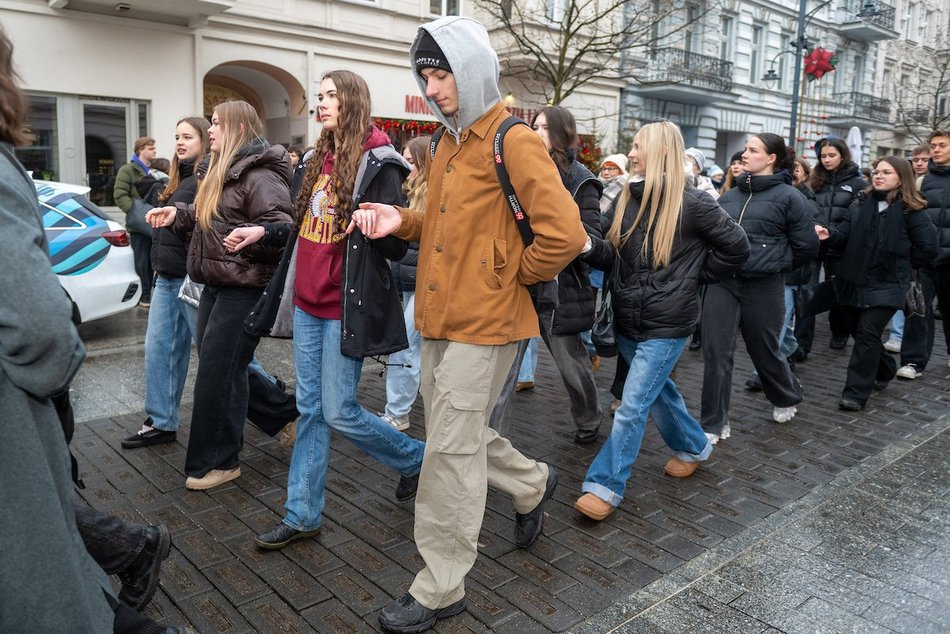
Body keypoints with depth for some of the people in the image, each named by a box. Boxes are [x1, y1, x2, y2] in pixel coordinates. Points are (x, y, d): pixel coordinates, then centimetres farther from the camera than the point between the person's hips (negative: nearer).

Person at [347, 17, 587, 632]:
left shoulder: (514, 143, -13)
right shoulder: (448, 145, 14)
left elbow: (565, 233, -20)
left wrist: (511, 274, -9)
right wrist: (402, 221, 4)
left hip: (485, 324, -9)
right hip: (441, 320, 9)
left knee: (452, 451, -1)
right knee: (459, 433, 19)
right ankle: (533, 483, 45)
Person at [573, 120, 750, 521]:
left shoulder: (691, 202, -12)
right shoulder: (628, 198, 6)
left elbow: (736, 248, -4)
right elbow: (613, 256, 5)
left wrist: (694, 278, -3)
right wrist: (589, 246, -14)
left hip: (666, 323, -7)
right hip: (628, 319, 7)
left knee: (633, 405, -6)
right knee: (659, 392, 21)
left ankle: (605, 485, 2)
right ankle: (694, 447, 45)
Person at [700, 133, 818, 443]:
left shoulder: (789, 196, -5)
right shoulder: (730, 195, 9)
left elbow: (807, 246, -2)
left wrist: (776, 265, 6)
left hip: (763, 287, -3)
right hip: (722, 283, 4)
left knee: (764, 350, 13)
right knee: (716, 352, -2)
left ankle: (787, 399, 44)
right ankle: (714, 424, 8)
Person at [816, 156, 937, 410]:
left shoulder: (910, 210, -5)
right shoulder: (862, 203, 9)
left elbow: (928, 248, -4)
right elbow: (846, 233, 1)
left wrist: (899, 265, 1)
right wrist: (829, 233, -20)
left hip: (885, 285, -5)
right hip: (854, 281, 6)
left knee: (867, 334, -11)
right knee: (857, 331, 14)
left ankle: (856, 393, -7)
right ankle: (884, 369, 40)